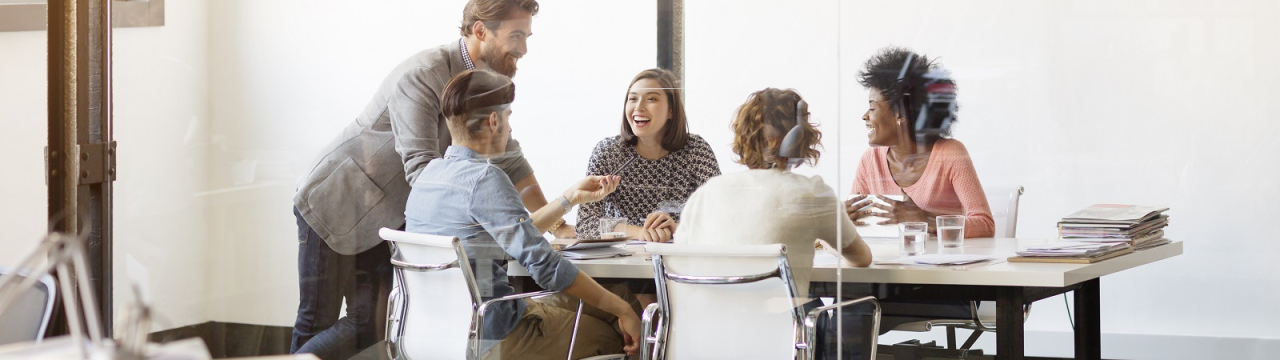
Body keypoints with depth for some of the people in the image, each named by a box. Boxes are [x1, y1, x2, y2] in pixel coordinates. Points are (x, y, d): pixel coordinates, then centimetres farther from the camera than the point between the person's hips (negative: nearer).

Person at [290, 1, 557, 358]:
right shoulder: (422, 76, -28)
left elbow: (507, 159, 6)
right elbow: (421, 170, -35)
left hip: (385, 219, 8)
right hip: (334, 204, -8)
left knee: (372, 325, 0)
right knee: (317, 324, -2)